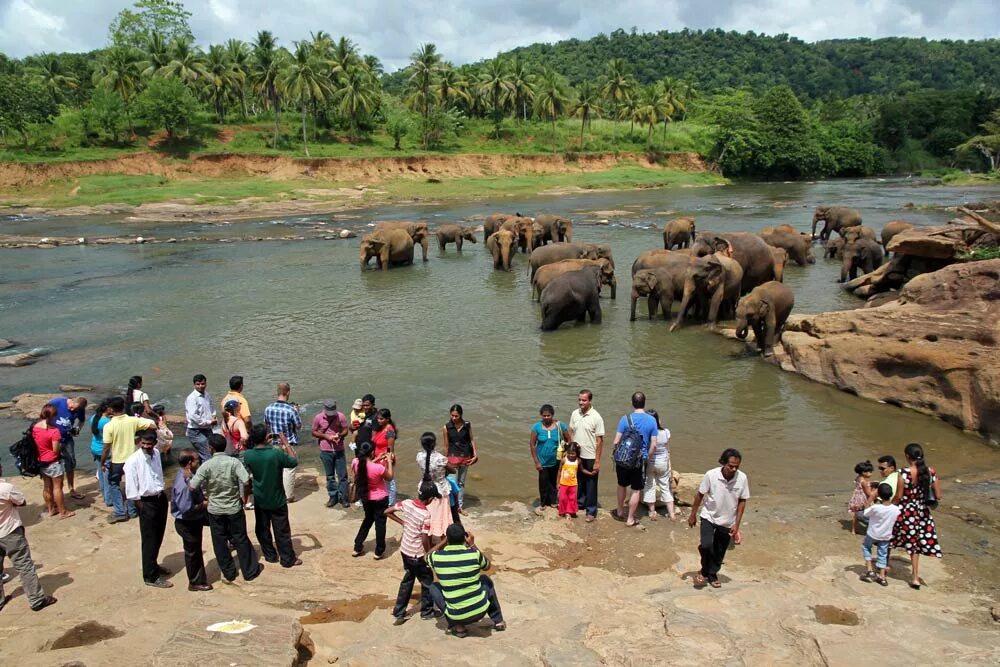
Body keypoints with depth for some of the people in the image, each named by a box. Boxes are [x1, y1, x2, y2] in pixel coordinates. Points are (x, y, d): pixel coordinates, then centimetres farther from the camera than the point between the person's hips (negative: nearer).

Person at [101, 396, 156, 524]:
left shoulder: (109, 426, -19)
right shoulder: (133, 420, -10)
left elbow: (106, 448, -17)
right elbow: (153, 425, -10)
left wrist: (102, 463, -3)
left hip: (116, 461, -3)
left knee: (113, 484, 17)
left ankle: (120, 512, 11)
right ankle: (132, 510, 27)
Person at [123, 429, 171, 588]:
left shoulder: (156, 453, 3)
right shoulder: (133, 460, -18)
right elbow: (131, 489, -16)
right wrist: (141, 506, -14)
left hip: (161, 498, 7)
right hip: (146, 502, -7)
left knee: (158, 536, 20)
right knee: (149, 539, 0)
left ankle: (153, 565, 39)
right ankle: (150, 576, 9)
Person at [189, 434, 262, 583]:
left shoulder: (206, 466, -13)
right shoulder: (234, 462, -12)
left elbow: (192, 487, -15)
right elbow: (246, 481, -21)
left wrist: (187, 478, 7)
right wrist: (243, 496, -2)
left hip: (215, 510, 0)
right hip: (234, 508, 0)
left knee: (220, 542, 14)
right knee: (241, 539, 11)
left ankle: (229, 573, 24)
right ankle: (250, 571, 19)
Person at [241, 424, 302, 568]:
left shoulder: (248, 455, -15)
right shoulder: (276, 453, -25)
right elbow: (294, 462, -9)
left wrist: (264, 444, 7)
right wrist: (286, 444, -1)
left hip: (260, 500, 3)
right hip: (277, 500, -3)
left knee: (262, 529, 20)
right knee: (282, 531, 9)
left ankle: (270, 555, 32)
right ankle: (288, 559, 19)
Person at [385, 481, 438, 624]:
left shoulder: (407, 503, -10)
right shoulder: (426, 515, -27)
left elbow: (387, 512, -1)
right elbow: (425, 540, -24)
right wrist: (430, 555, -7)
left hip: (404, 550, 6)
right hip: (417, 554, -6)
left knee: (407, 580, 22)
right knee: (427, 581, 16)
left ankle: (399, 613, 26)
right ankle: (427, 611, 31)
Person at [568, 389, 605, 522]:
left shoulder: (596, 417, -15)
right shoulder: (575, 414, -1)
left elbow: (600, 440, -13)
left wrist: (597, 461, -14)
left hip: (590, 457, -5)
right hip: (577, 455, 5)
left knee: (591, 485, 5)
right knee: (579, 482, 19)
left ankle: (591, 511, 15)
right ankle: (580, 503, 36)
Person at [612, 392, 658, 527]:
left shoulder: (625, 419, -11)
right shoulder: (652, 421, -7)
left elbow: (616, 442, -10)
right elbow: (653, 445, -5)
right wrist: (648, 458, 10)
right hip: (640, 460, 0)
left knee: (622, 485, 21)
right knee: (636, 490, 10)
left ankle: (620, 512, 37)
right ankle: (630, 519, 16)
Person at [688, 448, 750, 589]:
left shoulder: (742, 478, -18)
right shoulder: (711, 475, -23)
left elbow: (742, 501, -5)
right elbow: (699, 495, -8)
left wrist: (736, 524, -6)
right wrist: (693, 515, 0)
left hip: (727, 521, 2)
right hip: (709, 517, -2)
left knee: (720, 551, 12)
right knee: (706, 545, -17)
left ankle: (712, 574, 37)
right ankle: (705, 571, 10)